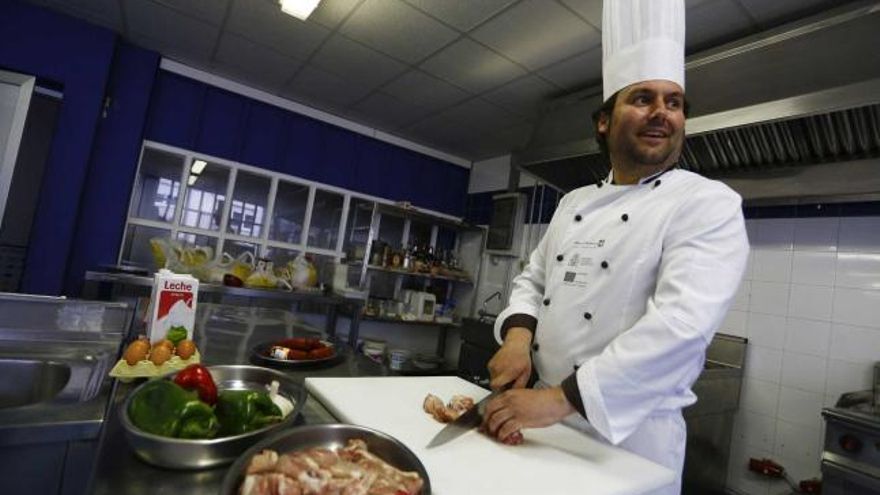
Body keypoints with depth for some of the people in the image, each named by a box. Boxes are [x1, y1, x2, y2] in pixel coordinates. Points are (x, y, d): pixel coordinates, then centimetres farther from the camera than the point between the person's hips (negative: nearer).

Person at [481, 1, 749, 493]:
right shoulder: (575, 202, 7)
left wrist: (560, 398, -31)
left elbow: (681, 324, -26)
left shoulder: (710, 204, -12)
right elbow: (534, 278, 10)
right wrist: (518, 334, -11)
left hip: (630, 436, -5)